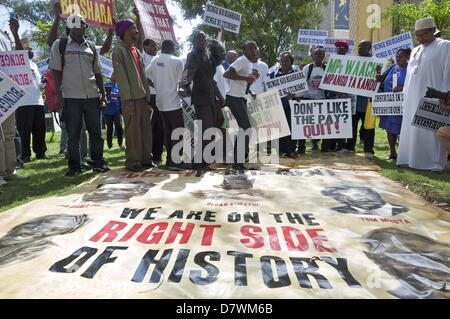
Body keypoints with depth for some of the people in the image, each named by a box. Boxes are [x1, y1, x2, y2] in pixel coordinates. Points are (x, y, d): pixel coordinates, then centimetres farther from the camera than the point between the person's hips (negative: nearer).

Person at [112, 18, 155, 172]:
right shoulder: (119, 50, -4)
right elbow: (120, 76, -12)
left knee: (146, 129, 7)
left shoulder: (136, 50, 19)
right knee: (133, 131, -4)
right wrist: (128, 99, -19)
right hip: (131, 98, -7)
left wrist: (147, 94, 12)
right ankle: (133, 161, 5)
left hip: (143, 96, 7)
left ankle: (146, 158, 16)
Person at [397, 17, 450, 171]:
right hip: (413, 99, 7)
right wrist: (405, 94, 12)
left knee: (431, 131, -6)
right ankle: (412, 159, 14)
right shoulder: (415, 51, 20)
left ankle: (434, 162, 1)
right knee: (411, 130, 7)